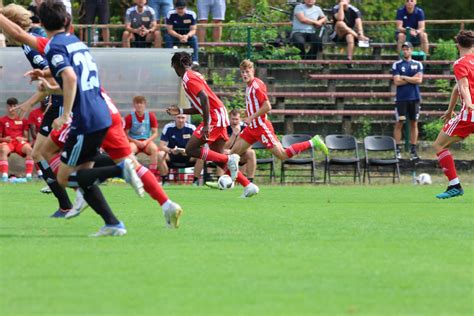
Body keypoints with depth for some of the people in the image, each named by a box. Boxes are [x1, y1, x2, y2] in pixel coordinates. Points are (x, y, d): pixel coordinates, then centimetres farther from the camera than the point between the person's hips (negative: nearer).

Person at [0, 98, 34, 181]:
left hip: (20, 141, 1)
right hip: (7, 142, -1)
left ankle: (28, 175, -34)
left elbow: (26, 137, 14)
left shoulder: (22, 120, 15)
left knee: (29, 149, -34)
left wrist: (23, 139, -9)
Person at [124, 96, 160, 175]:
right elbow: (125, 135, -3)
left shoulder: (151, 116, 1)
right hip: (133, 142, -1)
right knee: (130, 149, -37)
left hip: (146, 141, 1)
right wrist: (136, 142, -16)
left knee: (154, 148, -33)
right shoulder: (129, 117, -4)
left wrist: (146, 141, -15)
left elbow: (155, 133, 1)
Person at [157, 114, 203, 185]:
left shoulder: (191, 128, -10)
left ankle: (195, 181, -15)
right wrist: (170, 150, -35)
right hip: (172, 155, 0)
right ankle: (165, 180, -19)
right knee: (160, 154, -31)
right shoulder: (168, 128, -10)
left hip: (187, 155, 0)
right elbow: (162, 146, -13)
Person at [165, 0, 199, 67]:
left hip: (187, 36, 0)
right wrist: (179, 36, -36)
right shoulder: (170, 14, -15)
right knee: (167, 37, -31)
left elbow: (193, 30, -14)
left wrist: (187, 36, -37)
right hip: (175, 36, 0)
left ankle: (195, 61, -33)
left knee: (194, 38, -31)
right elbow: (170, 30, -18)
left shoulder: (191, 14, -13)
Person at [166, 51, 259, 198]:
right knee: (218, 158, 9)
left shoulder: (188, 78, -9)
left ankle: (229, 159, -17)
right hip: (219, 116, 10)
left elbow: (204, 98, -22)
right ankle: (248, 185, 3)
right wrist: (180, 111, 26)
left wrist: (206, 125, -25)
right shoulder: (194, 75, 22)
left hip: (214, 117, -10)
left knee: (191, 150, -10)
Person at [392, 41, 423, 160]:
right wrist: (412, 79, -5)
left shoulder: (418, 64, 8)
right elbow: (397, 82, -7)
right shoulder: (397, 65, 4)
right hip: (401, 98, -2)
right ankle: (397, 150, -1)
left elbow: (419, 80, -5)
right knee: (399, 123, -4)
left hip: (414, 98, 2)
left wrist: (404, 78, -8)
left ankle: (413, 150, 8)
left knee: (414, 123, 4)